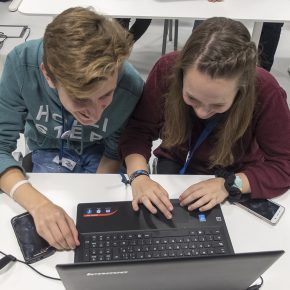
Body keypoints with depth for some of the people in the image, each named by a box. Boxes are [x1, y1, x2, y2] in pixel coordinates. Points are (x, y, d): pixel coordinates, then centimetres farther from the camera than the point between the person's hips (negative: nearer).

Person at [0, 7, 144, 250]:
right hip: (49, 149, 1)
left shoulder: (131, 89, -34)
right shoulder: (22, 64, -35)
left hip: (98, 152, 0)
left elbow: (115, 152, -14)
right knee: (51, 230, -8)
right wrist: (38, 204, -45)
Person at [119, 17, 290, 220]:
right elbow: (139, 130, -19)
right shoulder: (167, 69, -27)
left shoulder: (265, 92, -30)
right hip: (177, 163, 0)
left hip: (235, 174, 0)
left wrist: (229, 184, -35)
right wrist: (139, 175, -37)